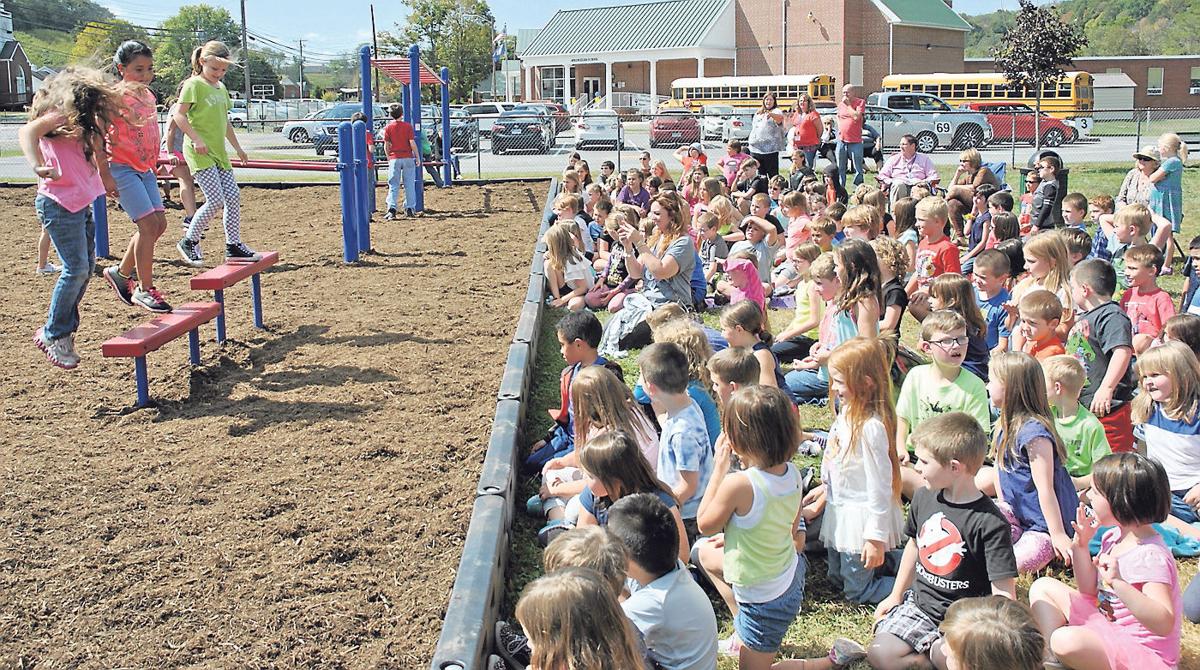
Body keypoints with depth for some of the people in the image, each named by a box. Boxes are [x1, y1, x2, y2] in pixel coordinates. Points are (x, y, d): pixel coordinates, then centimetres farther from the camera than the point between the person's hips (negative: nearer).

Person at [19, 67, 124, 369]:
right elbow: (26, 132, -31)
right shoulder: (59, 118, -13)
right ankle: (53, 334, 3)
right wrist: (37, 166, -48)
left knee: (86, 268, 11)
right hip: (59, 203, -9)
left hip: (81, 203, 9)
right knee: (76, 268, -10)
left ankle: (64, 329, 22)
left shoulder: (79, 122, 13)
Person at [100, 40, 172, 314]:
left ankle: (121, 272, 23)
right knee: (149, 224, -12)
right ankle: (145, 290, -3)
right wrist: (105, 175, -16)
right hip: (122, 168, -8)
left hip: (145, 169, 8)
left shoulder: (148, 95, 10)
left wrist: (155, 162, 23)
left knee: (159, 223, 7)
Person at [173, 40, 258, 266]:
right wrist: (196, 139, -22)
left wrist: (237, 147, 27)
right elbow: (179, 115, -14)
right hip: (199, 152, -8)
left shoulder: (221, 88, 17)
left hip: (219, 152, 8)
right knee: (215, 200, -13)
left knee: (233, 197, 3)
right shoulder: (194, 84, -8)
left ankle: (233, 245, 11)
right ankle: (189, 242, 2)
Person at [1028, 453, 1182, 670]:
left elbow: (1164, 624, -36)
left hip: (1142, 652, -10)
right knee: (1043, 588, 11)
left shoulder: (1151, 557, -25)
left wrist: (1119, 584, -48)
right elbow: (1090, 591, 14)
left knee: (1067, 641, -37)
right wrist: (1081, 546, 0)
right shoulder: (1114, 536, 3)